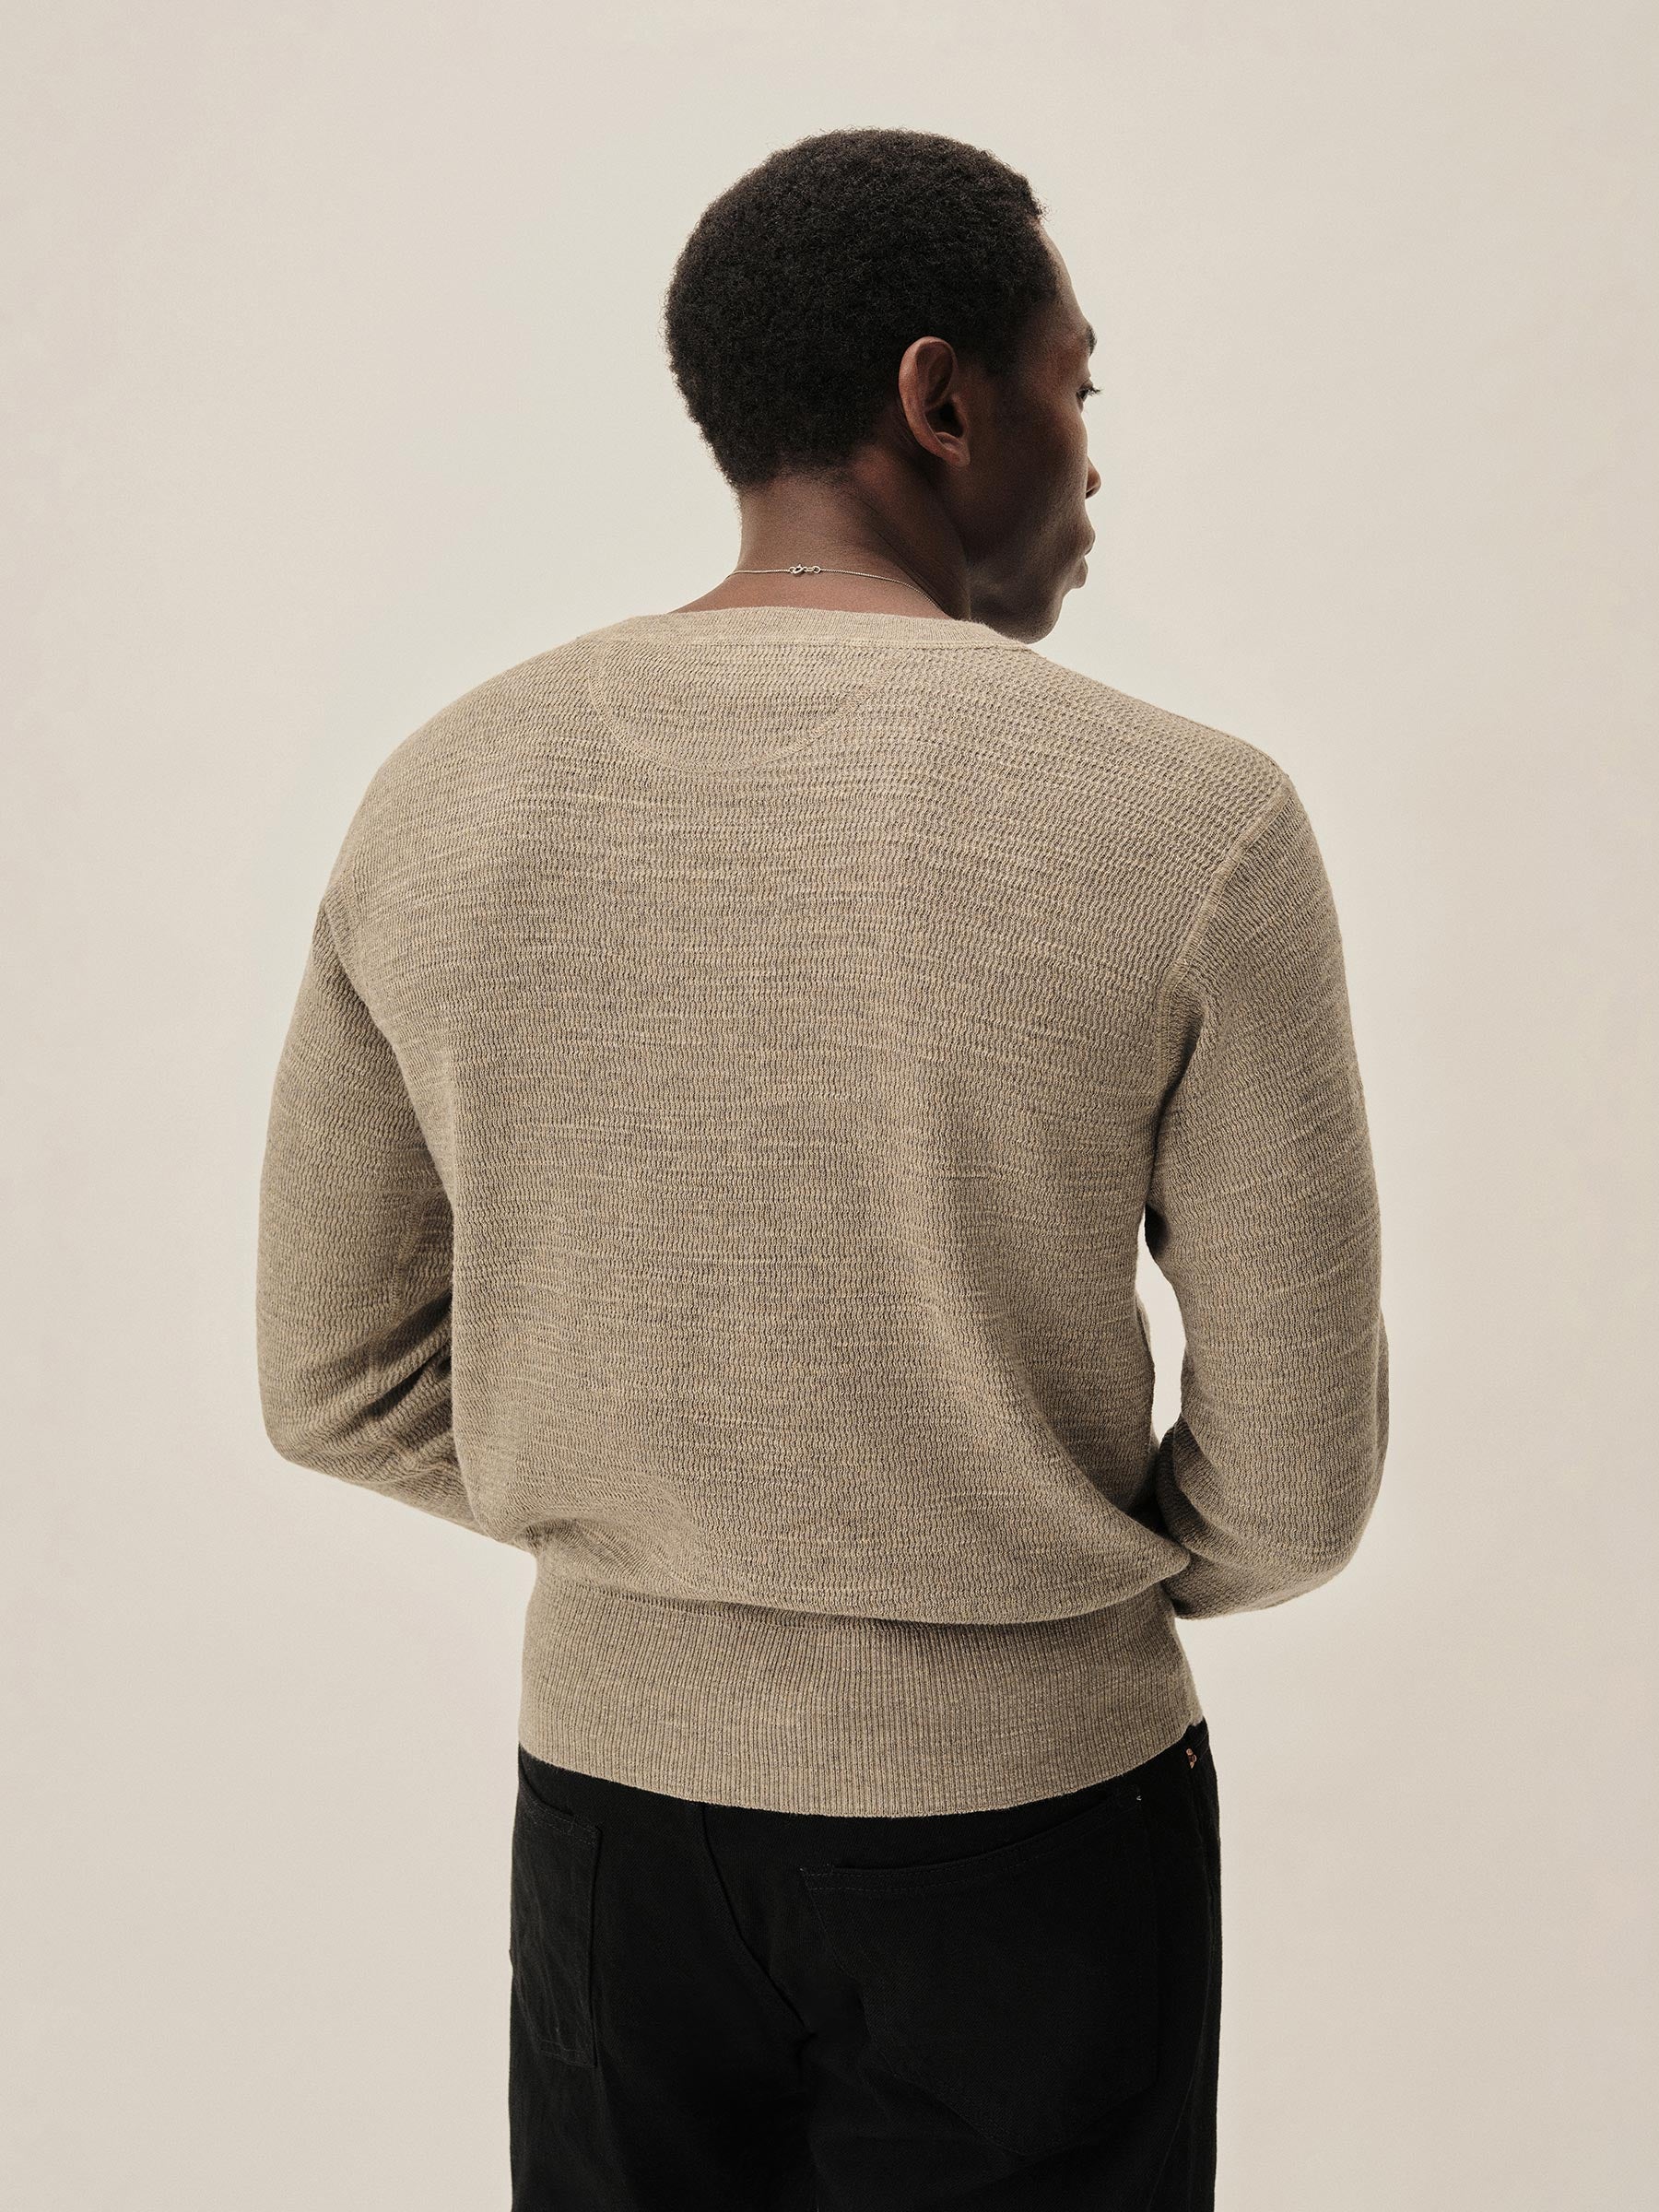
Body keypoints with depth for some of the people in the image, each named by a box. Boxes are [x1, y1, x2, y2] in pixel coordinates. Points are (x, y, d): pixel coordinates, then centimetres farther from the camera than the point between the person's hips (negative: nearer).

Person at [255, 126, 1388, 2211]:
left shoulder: (441, 802, -7)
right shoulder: (1192, 826, -17)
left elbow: (336, 1380, 1)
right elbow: (1294, 1491, -11)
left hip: (612, 1777, 3)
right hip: (1029, 1812, -2)